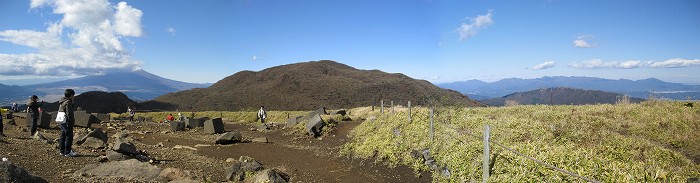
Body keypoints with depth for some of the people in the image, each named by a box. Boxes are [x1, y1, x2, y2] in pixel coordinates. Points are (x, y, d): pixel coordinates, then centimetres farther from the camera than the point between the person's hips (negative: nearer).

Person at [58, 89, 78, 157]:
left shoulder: (62, 102, 16)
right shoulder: (68, 102, -14)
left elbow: (59, 111, 21)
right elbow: (69, 113, -18)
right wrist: (72, 121, -15)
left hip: (62, 122, 10)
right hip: (67, 122, -10)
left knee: (63, 136, 15)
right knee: (69, 137, -5)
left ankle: (62, 151, 22)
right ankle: (67, 152, -4)